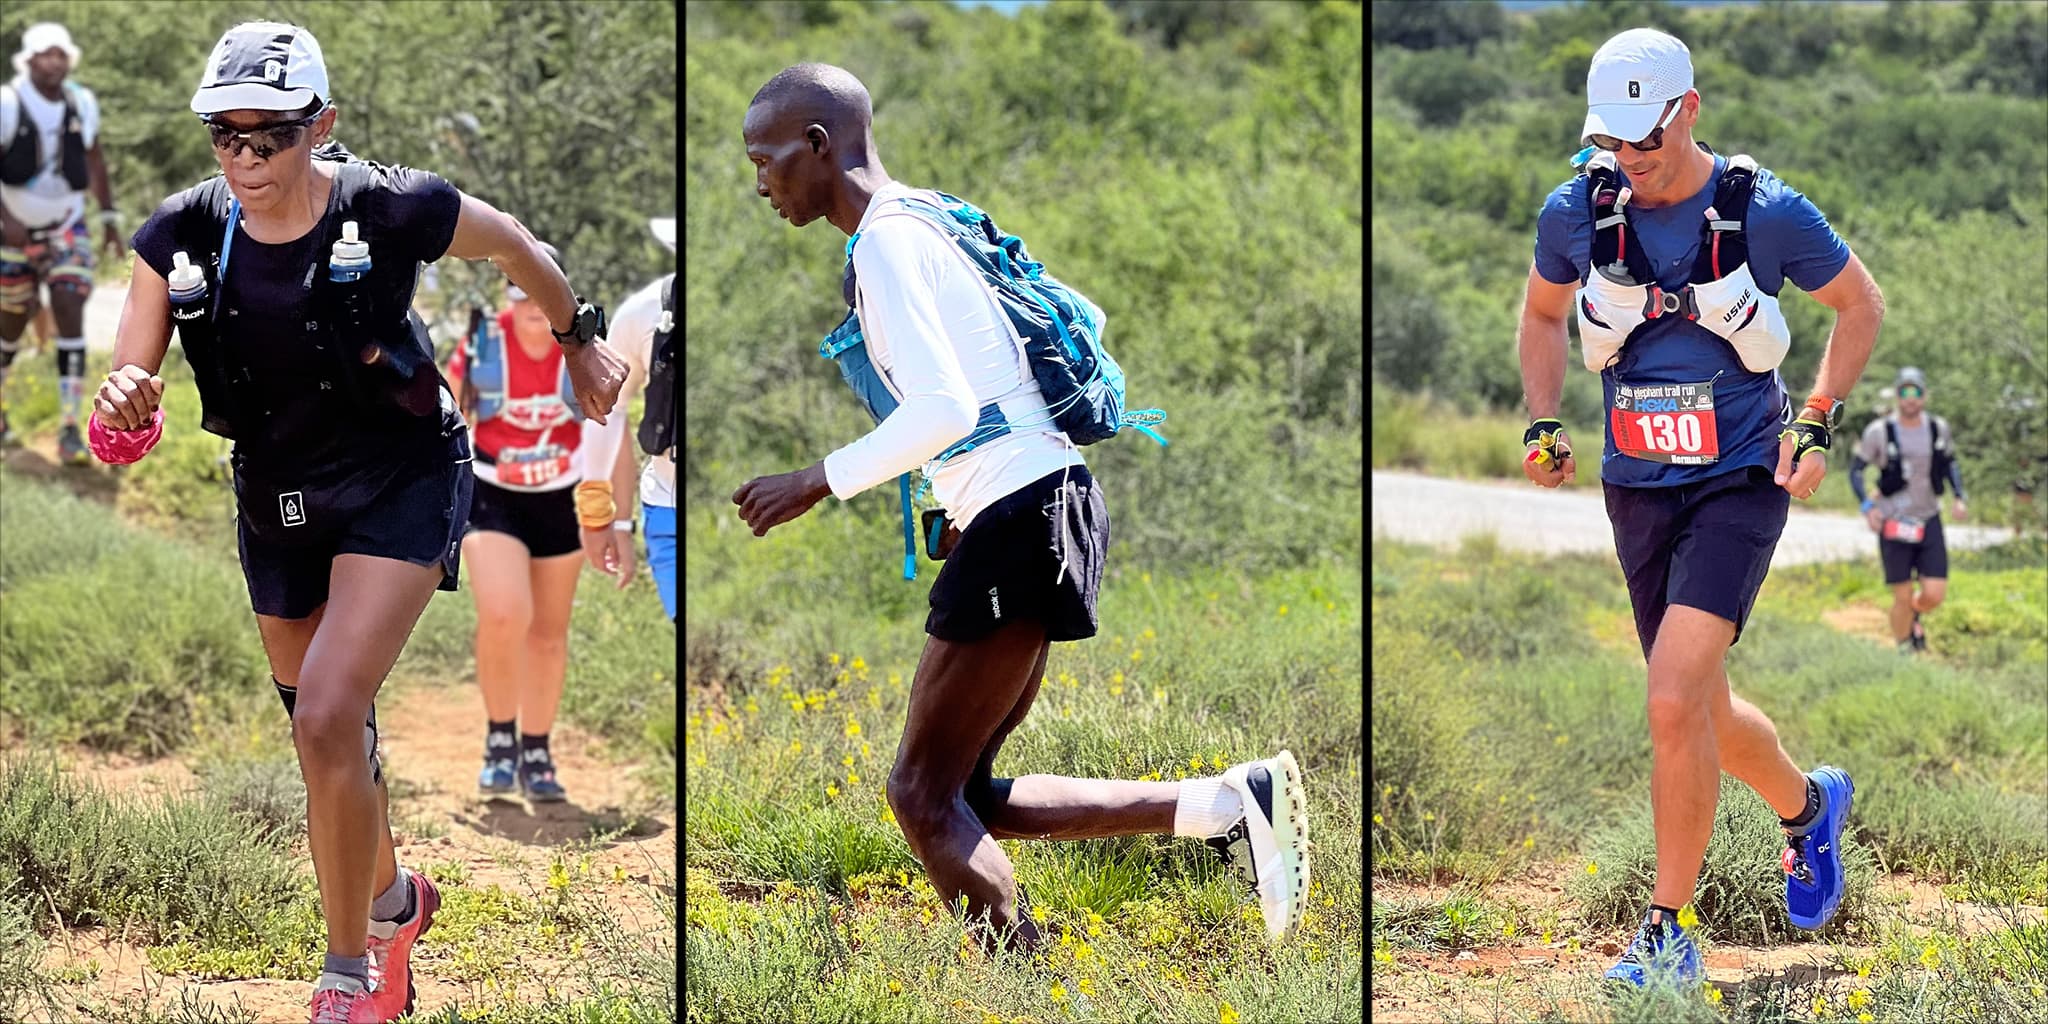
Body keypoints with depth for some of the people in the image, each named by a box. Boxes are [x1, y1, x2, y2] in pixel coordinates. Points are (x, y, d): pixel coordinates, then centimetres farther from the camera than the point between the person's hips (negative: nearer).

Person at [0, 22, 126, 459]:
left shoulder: (81, 104, -2)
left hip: (66, 227, 2)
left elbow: (94, 160, 13)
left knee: (70, 314, -12)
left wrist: (110, 217, 13)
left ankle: (69, 427, -13)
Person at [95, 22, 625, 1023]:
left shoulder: (393, 210, -22)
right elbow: (124, 412, -11)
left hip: (399, 484, -4)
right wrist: (122, 408, -35)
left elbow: (514, 246, 0)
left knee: (328, 717, -22)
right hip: (276, 499, 4)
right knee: (326, 737, 18)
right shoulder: (180, 238, -14)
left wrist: (580, 340, 14)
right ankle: (393, 899, 48)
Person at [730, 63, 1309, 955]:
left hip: (1021, 519, -10)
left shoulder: (885, 242, -12)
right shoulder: (927, 220, 18)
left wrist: (817, 483, -14)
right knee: (968, 801, 11)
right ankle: (1229, 804, 6)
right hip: (1034, 508, 10)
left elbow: (944, 408, -23)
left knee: (924, 796, -4)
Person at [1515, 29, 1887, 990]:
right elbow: (1542, 314, 17)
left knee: (1675, 702, -19)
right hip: (1635, 487, 4)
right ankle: (1808, 804, 44)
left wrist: (1816, 424, -4)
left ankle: (1667, 933, -9)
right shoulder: (1577, 212, -4)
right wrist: (1543, 424, 3)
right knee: (1700, 712, 12)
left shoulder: (1767, 212, -12)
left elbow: (1861, 303, 5)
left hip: (1740, 484, -4)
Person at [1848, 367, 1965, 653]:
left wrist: (1959, 498, 3)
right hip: (1894, 524, -3)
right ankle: (1904, 651, 18)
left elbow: (1950, 463, 18)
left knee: (1934, 595, -5)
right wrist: (1867, 506, -15)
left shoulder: (1938, 429, 1)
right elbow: (1856, 469, -1)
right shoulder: (1879, 431, -9)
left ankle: (1914, 617, 30)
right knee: (1903, 598, -3)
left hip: (1929, 521, 3)